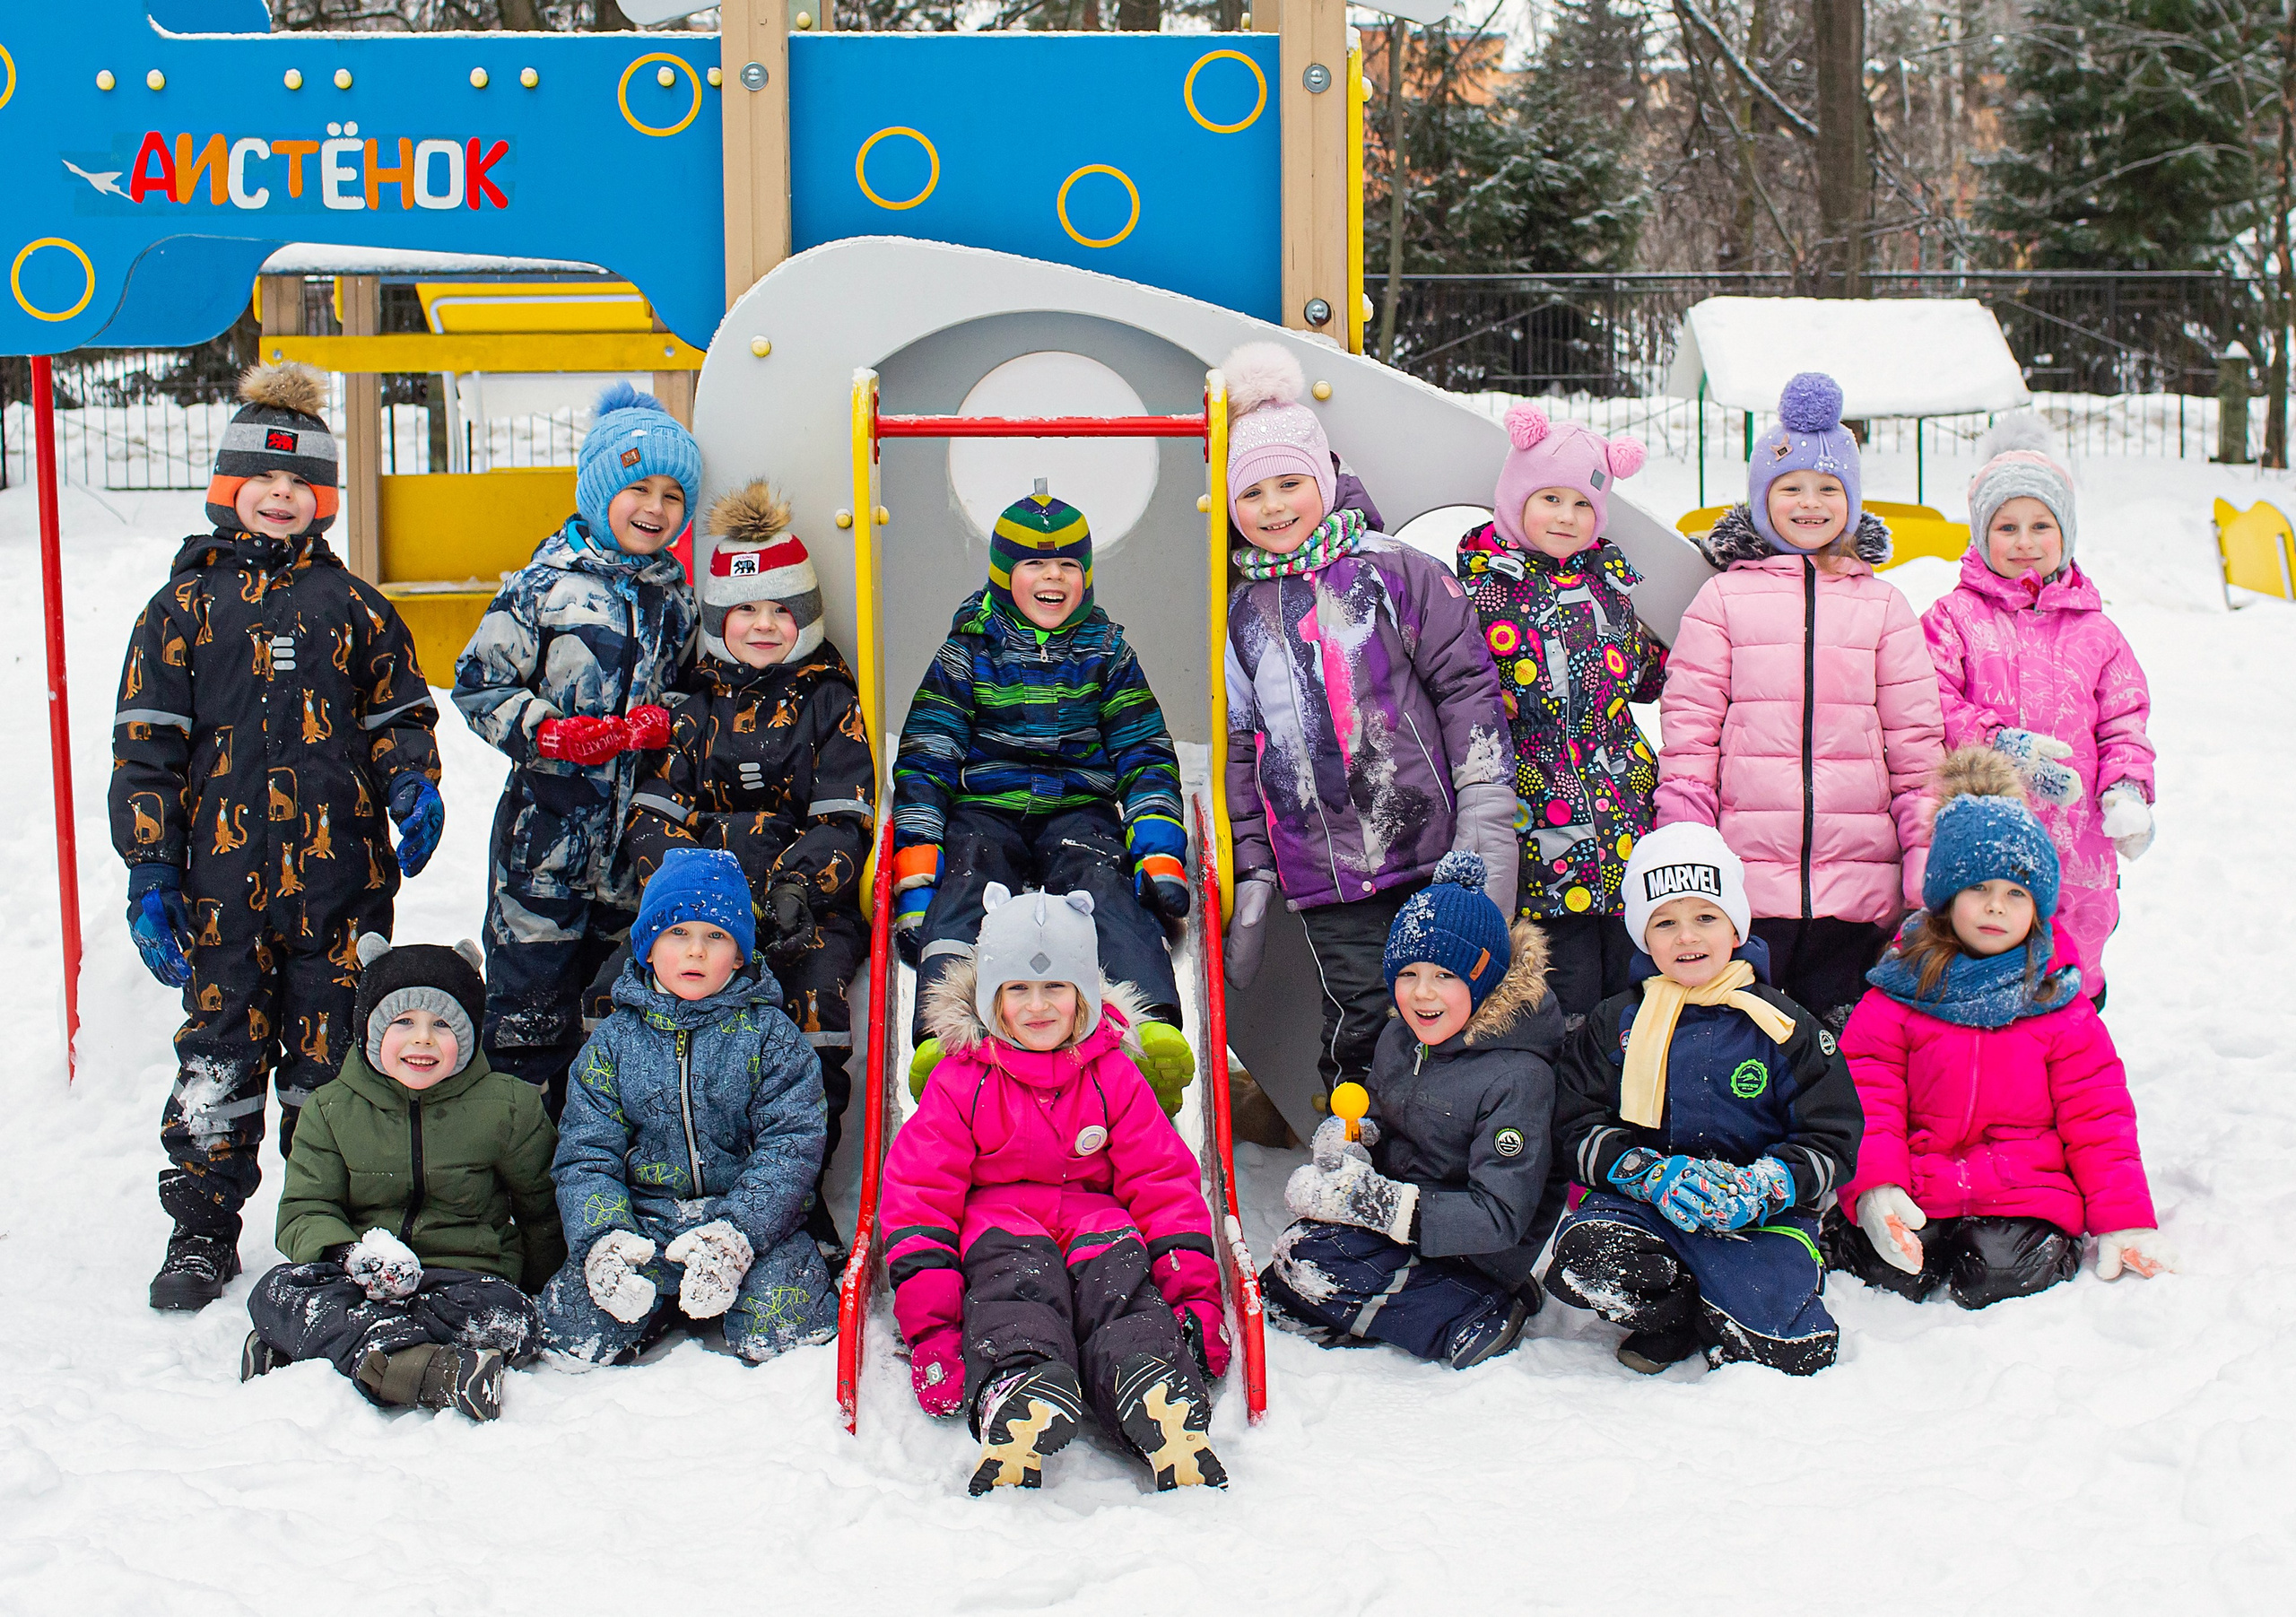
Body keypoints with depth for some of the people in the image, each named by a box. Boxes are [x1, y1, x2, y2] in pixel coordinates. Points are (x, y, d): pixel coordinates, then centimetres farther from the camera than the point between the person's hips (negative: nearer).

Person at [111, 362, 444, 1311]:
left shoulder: (355, 609, 12)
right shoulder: (185, 607, 8)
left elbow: (398, 712, 16)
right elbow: (146, 748, 6)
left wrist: (412, 784, -6)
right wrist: (149, 874, -2)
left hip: (342, 874, 1)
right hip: (224, 875, -1)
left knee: (330, 1056, 6)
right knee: (220, 1057, 3)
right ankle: (203, 1232, 16)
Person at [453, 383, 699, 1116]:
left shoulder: (676, 598, 10)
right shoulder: (546, 583, -5)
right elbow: (479, 683, -4)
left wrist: (662, 723, -4)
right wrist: (548, 732, -18)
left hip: (640, 827, 5)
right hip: (547, 825, -4)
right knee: (531, 999, -1)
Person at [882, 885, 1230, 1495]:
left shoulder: (1113, 1077, 10)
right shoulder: (962, 1080, 4)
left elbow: (1164, 1183, 10)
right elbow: (920, 1193, -2)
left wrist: (1195, 1290, -3)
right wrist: (929, 1320, -13)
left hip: (1096, 1221, 2)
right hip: (1000, 1226, -1)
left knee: (1122, 1284, -32)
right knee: (1017, 1280, -36)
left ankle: (1166, 1412, -61)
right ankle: (1019, 1409, -67)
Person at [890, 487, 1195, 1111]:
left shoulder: (1106, 649, 13)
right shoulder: (969, 650, 8)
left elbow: (1146, 756, 12)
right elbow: (923, 761, 3)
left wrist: (1159, 855, -6)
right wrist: (914, 875, -10)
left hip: (1079, 807, 1)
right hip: (984, 807, 0)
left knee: (1106, 886, -32)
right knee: (965, 887, -33)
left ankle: (1153, 1031, -59)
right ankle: (942, 1040, -58)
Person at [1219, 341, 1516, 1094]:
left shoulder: (1395, 571, 3)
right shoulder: (1241, 615, 14)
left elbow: (1467, 683, 1)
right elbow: (1241, 748, 19)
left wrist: (1485, 820, -7)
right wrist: (1252, 876, 15)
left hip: (1431, 848, -2)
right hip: (1324, 874, 2)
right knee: (1360, 1024, -3)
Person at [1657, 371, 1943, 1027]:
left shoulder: (1883, 605, 11)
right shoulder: (1723, 599, 5)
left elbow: (1917, 746, 10)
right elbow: (1687, 735, 2)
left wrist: (1927, 865, 4)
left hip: (1859, 888, 2)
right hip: (1747, 883, -1)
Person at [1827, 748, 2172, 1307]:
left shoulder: (2060, 1003, 9)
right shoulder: (1897, 994, 6)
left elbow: (2098, 1119, 8)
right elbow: (1867, 1100, 0)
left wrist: (2126, 1224, -1)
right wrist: (1874, 1189, -19)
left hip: (2027, 1193, 1)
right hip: (1915, 1197, 0)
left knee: (2003, 1275, -27)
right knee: (1895, 1271, -27)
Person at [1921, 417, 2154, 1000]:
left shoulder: (2094, 630, 13)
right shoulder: (1951, 618, 4)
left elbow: (2124, 721, 14)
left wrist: (2127, 790, -3)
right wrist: (2001, 746, -20)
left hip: (2074, 844, 3)